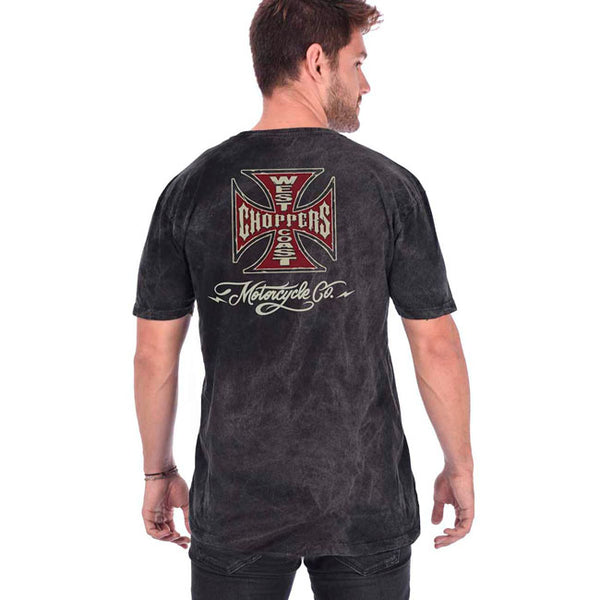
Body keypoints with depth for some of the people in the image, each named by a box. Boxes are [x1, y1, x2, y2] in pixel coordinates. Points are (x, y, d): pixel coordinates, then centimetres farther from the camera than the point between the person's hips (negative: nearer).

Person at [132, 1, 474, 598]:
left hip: (233, 506, 1)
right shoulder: (390, 185, -7)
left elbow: (154, 353, 0)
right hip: (367, 503, -1)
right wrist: (459, 466, 8)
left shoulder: (190, 189, -3)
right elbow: (437, 347, -5)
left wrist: (158, 472, 13)